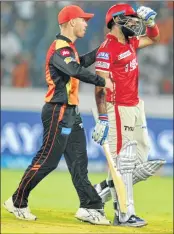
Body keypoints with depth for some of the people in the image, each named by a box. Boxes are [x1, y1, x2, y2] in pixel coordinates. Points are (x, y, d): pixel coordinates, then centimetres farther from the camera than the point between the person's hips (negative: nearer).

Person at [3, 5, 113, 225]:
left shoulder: (68, 48, 15)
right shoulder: (60, 48, -16)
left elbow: (81, 62, 34)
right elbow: (76, 71, -33)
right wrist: (102, 81, -30)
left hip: (71, 113, 10)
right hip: (58, 112, -10)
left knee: (78, 161, 7)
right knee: (47, 160, -6)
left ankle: (90, 207, 6)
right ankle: (17, 202, 5)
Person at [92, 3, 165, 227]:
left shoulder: (130, 43, 12)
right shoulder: (107, 49, -14)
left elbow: (153, 38, 31)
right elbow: (100, 87, -19)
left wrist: (149, 20, 9)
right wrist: (102, 120, -23)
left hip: (136, 108, 9)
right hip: (118, 110, -9)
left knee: (140, 162, 10)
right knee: (123, 162, -9)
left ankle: (102, 191, 21)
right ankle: (123, 214, -6)